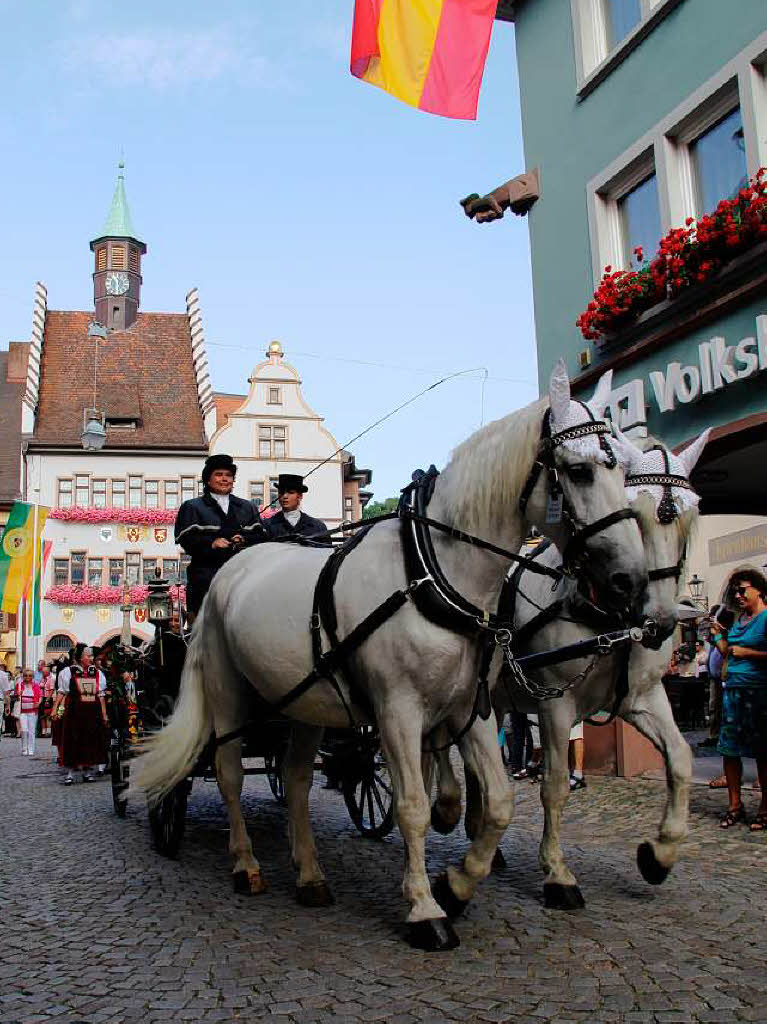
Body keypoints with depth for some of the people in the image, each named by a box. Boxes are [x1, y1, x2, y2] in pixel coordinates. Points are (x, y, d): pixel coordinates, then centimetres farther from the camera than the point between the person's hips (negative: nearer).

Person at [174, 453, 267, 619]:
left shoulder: (248, 508, 25)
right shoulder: (192, 507, 15)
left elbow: (261, 536, 12)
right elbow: (186, 539, 0)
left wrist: (244, 540, -9)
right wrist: (211, 543, -17)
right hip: (207, 574, -3)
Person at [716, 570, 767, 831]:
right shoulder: (738, 620, 17)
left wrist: (746, 653, -14)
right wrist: (717, 636, 14)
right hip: (733, 689, 8)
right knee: (729, 749, 6)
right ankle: (735, 806, 14)